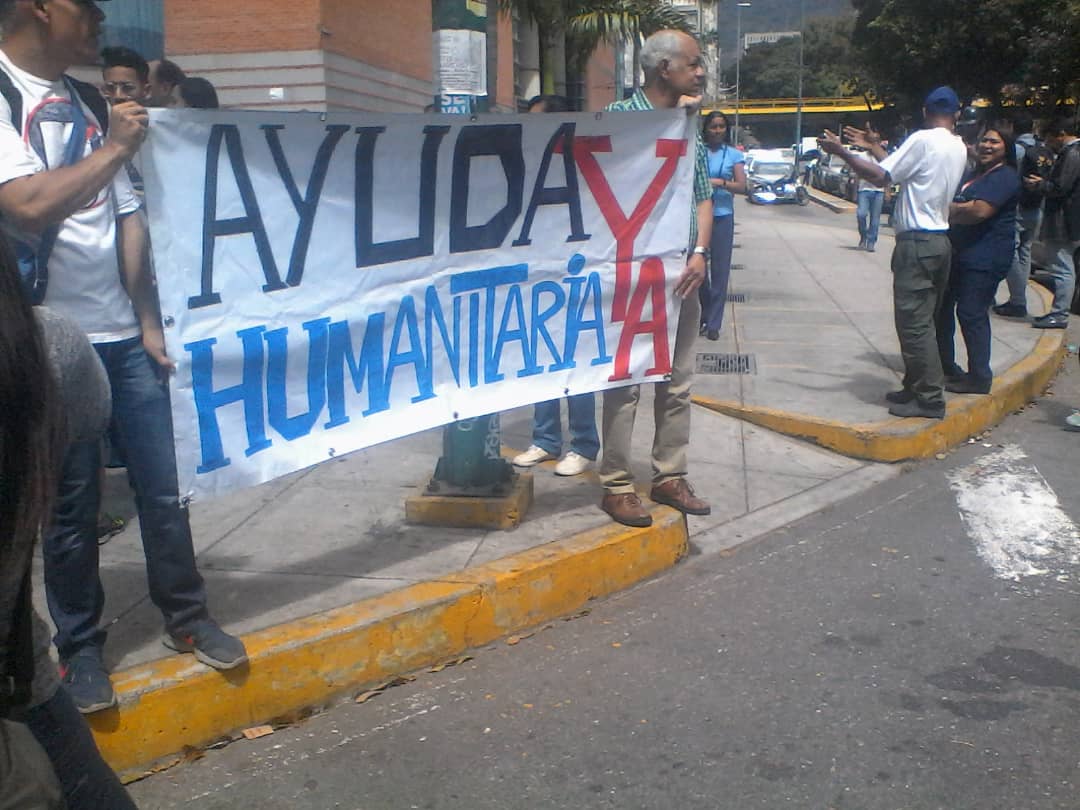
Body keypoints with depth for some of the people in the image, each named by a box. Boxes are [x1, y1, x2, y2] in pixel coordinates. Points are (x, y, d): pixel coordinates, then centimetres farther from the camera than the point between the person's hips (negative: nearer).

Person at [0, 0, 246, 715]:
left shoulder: (91, 103, 11)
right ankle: (81, 649, 21)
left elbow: (128, 218, 11)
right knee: (73, 505, 6)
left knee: (162, 484, 10)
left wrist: (149, 321, 8)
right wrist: (116, 147, -13)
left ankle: (187, 617, 26)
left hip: (123, 333, 5)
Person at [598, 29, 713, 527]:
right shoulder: (621, 114, -4)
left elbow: (702, 197, 14)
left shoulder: (690, 130, 14)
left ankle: (669, 476, 21)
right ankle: (616, 485, 5)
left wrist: (700, 253, -2)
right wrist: (676, 115, -9)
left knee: (677, 384, 10)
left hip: (683, 275, 6)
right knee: (625, 382, -3)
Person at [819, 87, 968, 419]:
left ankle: (930, 399, -4)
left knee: (914, 323, -6)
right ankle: (918, 387, 24)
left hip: (916, 242, -9)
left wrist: (841, 152, -6)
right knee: (922, 322, 16)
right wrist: (875, 148, 27)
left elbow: (881, 177, -13)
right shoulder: (959, 148, 13)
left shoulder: (922, 140, -12)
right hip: (940, 239, 9)